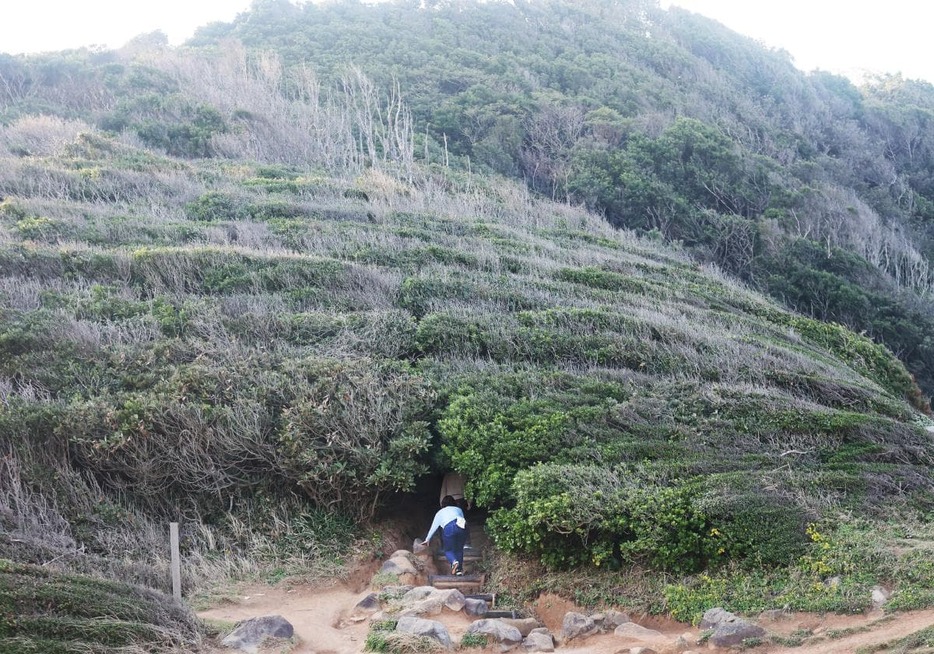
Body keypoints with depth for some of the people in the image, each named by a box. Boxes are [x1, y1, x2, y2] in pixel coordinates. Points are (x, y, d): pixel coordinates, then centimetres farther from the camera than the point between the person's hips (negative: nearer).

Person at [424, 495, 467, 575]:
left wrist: (427, 539, 51)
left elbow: (433, 527, 38)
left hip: (449, 527, -2)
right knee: (459, 549, 20)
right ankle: (459, 569, 9)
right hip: (462, 527, 2)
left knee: (448, 550, 12)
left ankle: (454, 561, -17)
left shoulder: (440, 512, 32)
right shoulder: (459, 509, 34)